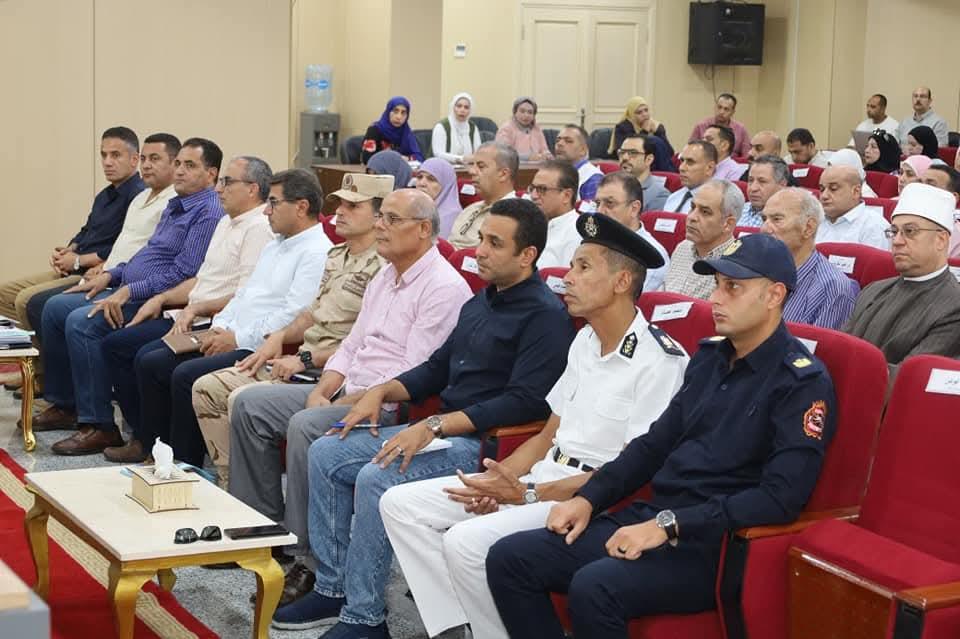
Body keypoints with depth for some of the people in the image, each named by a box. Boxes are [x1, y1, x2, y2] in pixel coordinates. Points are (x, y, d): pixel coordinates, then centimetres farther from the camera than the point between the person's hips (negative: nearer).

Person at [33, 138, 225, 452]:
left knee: (81, 322, -27)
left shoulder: (209, 213, -13)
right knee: (55, 307, 8)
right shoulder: (175, 207, 20)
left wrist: (128, 291, -22)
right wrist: (110, 275, 14)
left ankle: (100, 427, -21)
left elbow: (183, 272, -21)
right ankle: (64, 405, 14)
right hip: (126, 290, 11)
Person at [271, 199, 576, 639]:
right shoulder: (480, 303, 17)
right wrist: (382, 392, 6)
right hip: (441, 429, 10)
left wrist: (433, 426, -24)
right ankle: (333, 590, 5)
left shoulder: (545, 315, -13)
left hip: (482, 442, -10)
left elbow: (525, 403, -22)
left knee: (376, 478, -28)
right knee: (325, 454, 2)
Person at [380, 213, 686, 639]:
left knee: (468, 541, -30)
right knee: (400, 504, -1)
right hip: (544, 475, 9)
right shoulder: (585, 341, 13)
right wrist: (496, 480, -3)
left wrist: (527, 494, -19)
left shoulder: (659, 360, -15)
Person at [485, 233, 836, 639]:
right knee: (509, 559, -6)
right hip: (652, 517, 8)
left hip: (715, 543, -8)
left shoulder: (803, 383, -10)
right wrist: (588, 498, 6)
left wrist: (669, 525, -22)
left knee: (593, 588, -33)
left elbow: (781, 498, -19)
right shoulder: (709, 356, 14)